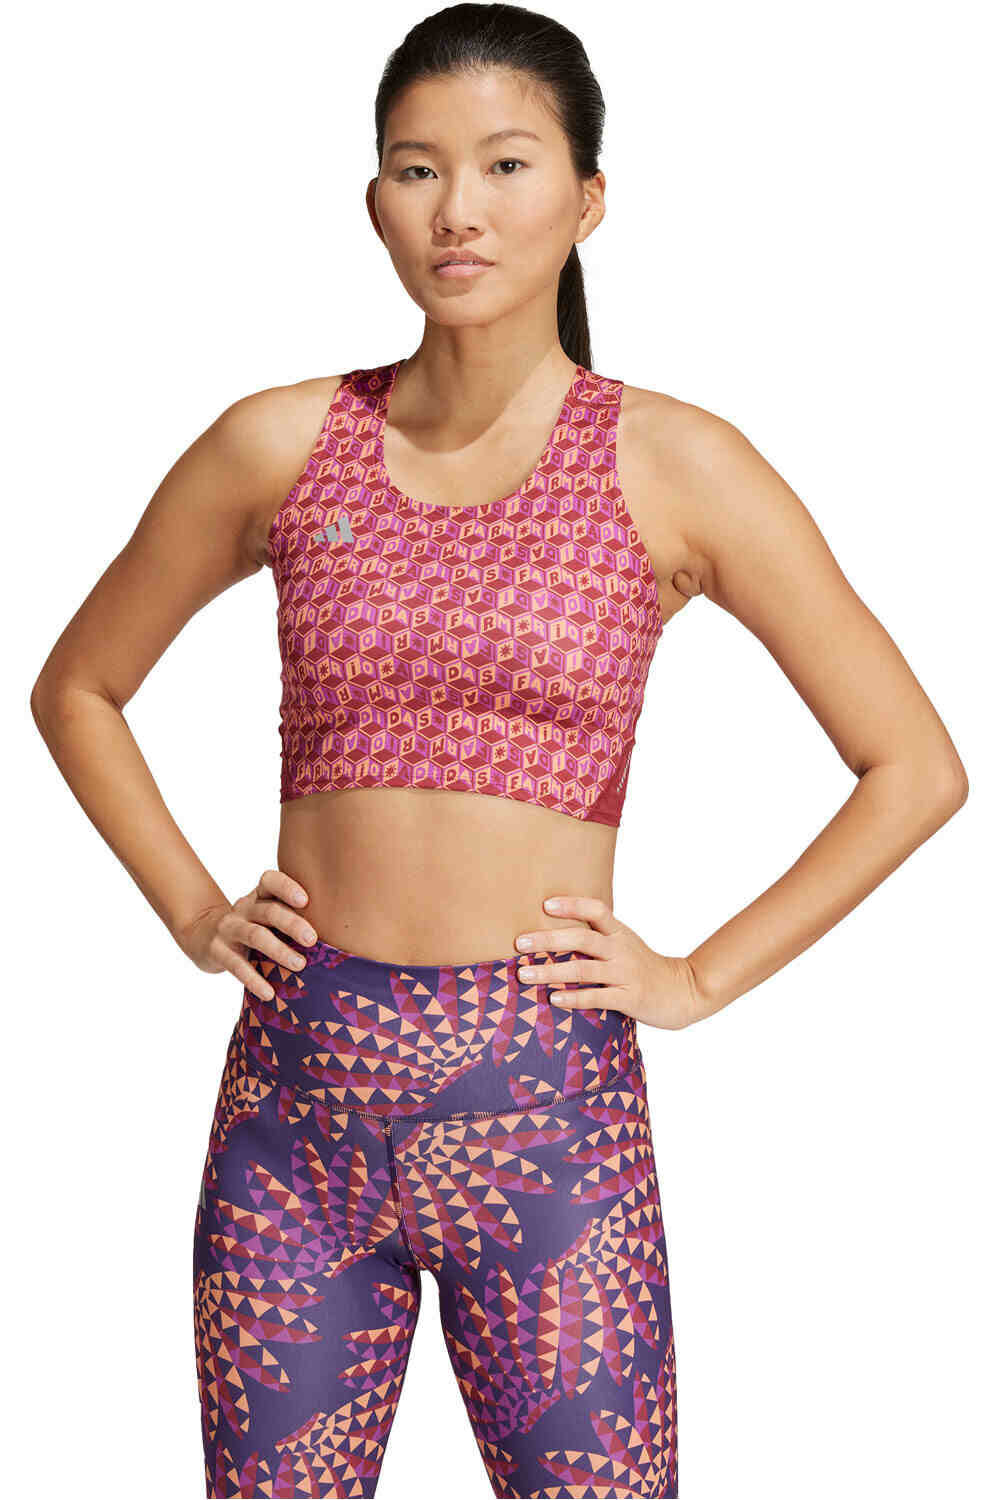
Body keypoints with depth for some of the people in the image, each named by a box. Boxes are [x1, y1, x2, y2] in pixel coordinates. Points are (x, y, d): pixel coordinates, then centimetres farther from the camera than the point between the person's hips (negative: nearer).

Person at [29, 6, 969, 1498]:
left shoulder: (674, 467, -2)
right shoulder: (281, 448, 3)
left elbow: (916, 767, 1)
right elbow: (78, 688, 18)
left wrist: (701, 977, -1)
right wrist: (193, 911, 8)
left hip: (544, 1104, -2)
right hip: (296, 1094, 2)